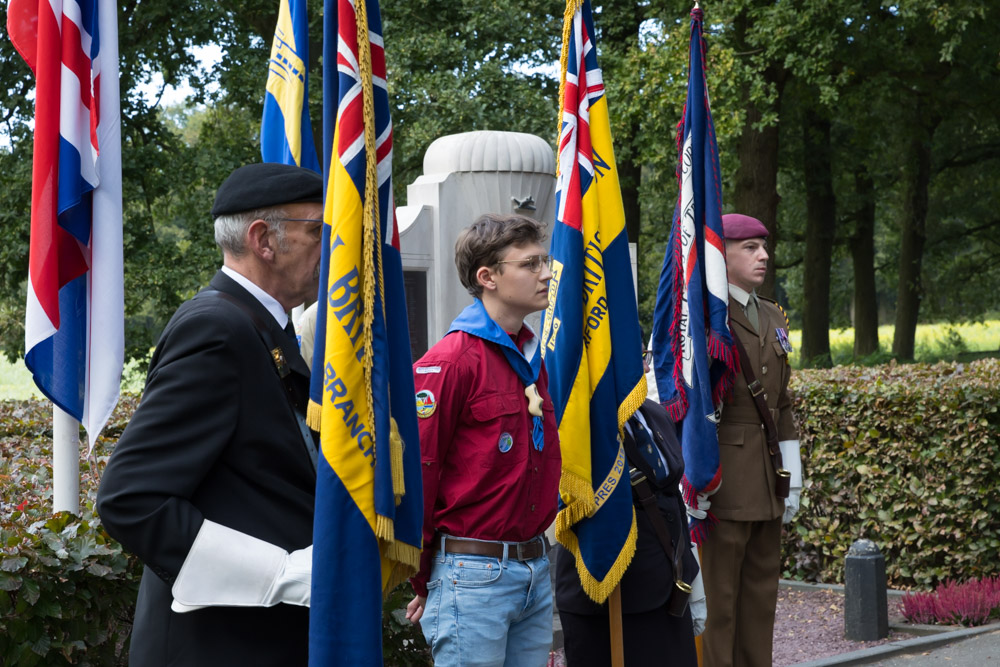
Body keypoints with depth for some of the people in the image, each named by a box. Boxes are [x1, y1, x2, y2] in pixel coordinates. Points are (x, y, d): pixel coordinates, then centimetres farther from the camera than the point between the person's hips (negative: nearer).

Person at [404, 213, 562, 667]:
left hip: (536, 573, 8)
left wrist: (534, 553, 16)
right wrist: (424, 579, -7)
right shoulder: (451, 361, -13)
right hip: (474, 573, -8)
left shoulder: (533, 357, 13)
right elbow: (415, 472, -13)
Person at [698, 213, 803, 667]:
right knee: (715, 599, -3)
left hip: (766, 486, 8)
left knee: (760, 595, 12)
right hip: (721, 483, -8)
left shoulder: (772, 317, 16)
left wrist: (792, 478, 14)